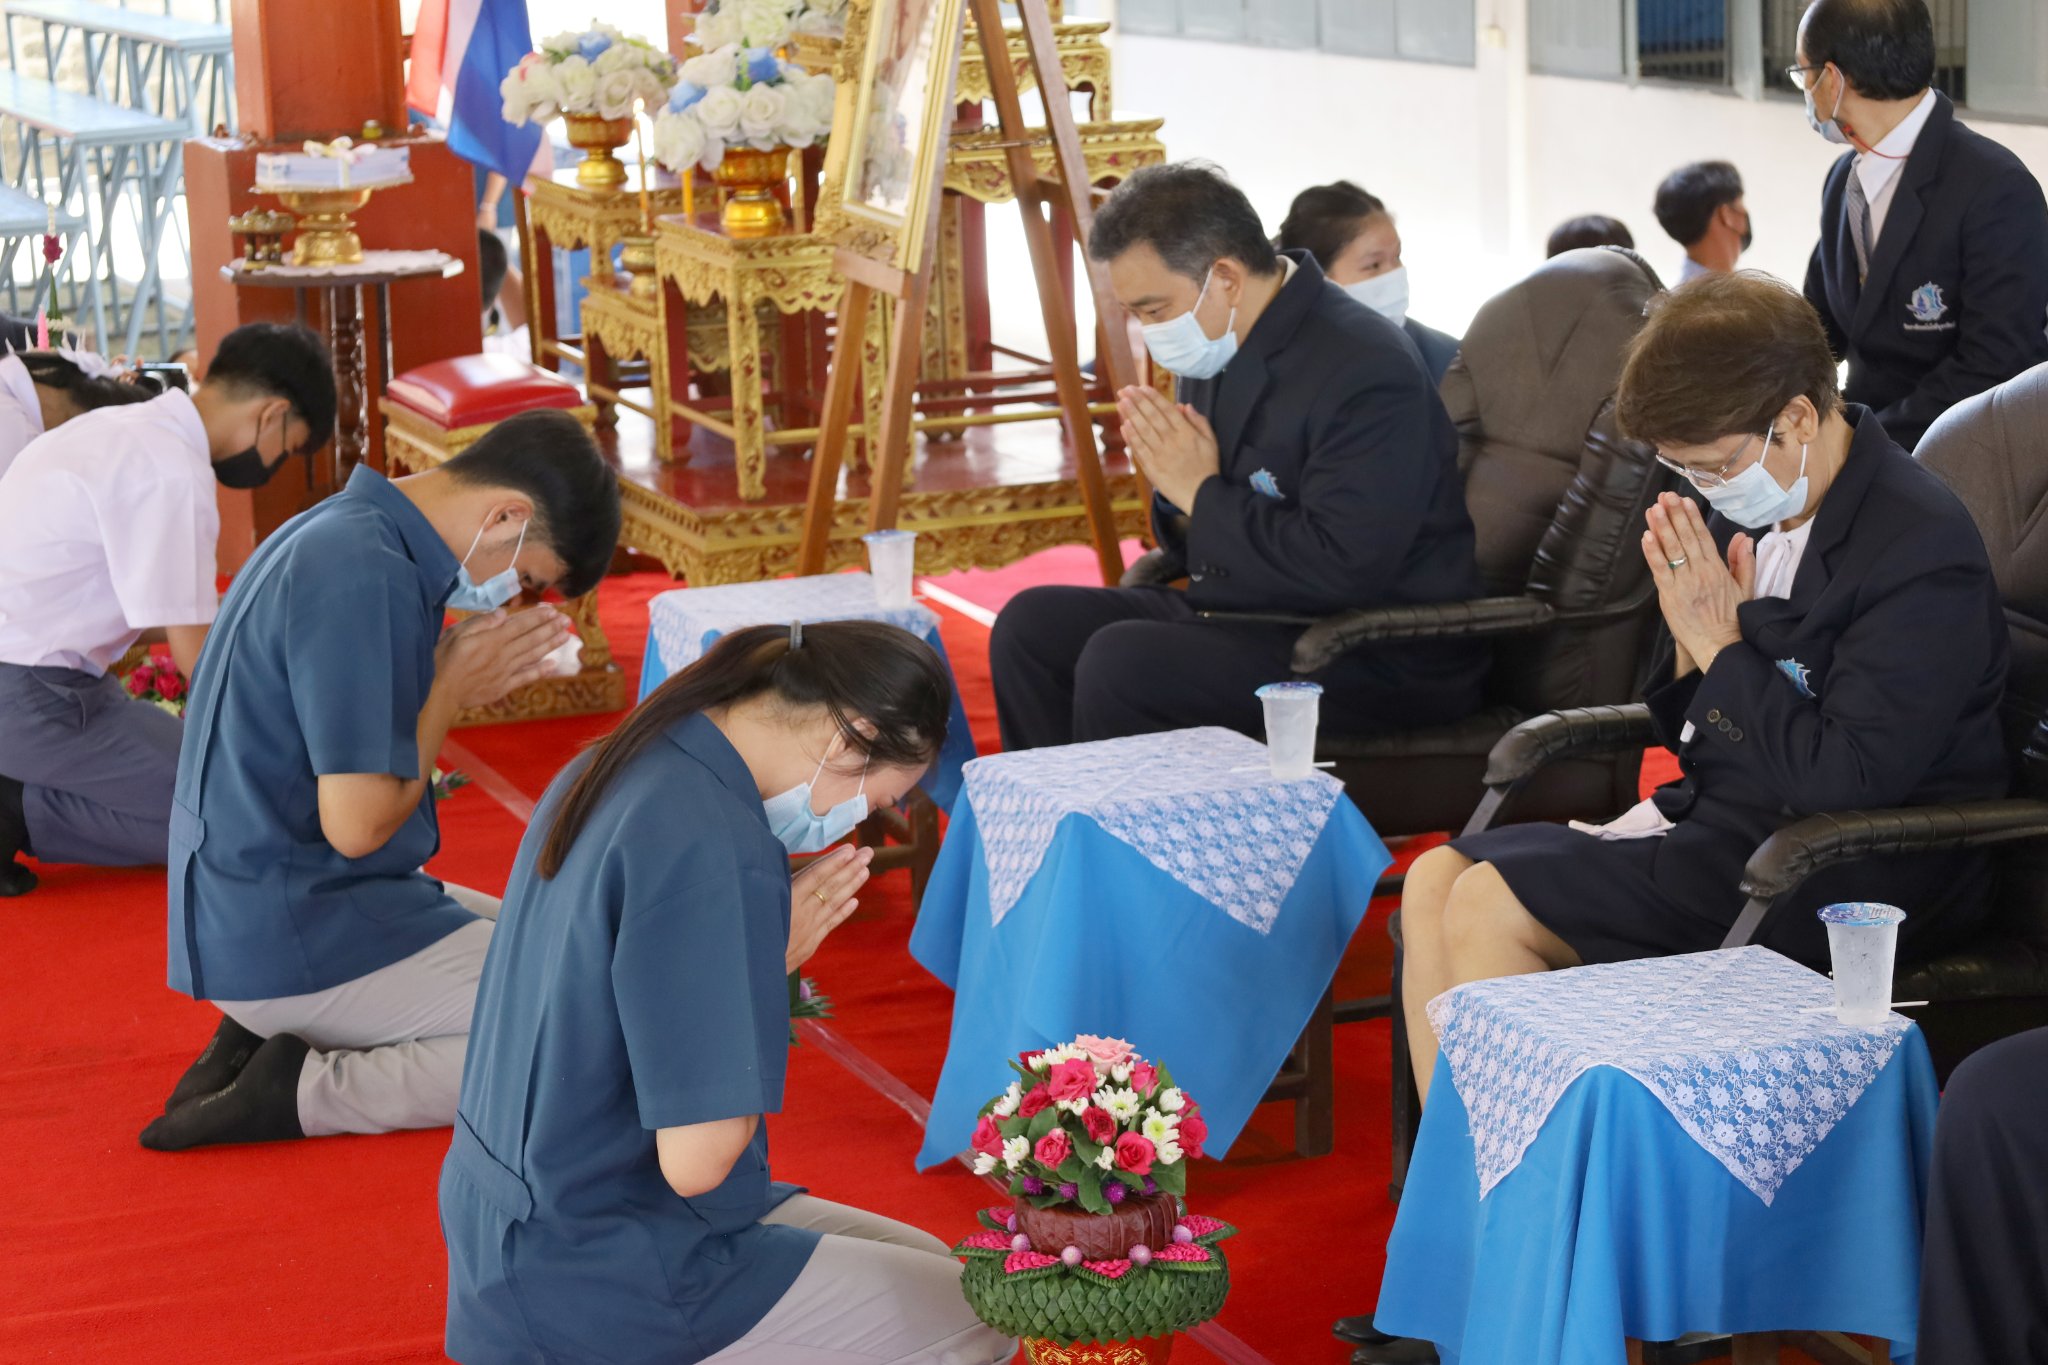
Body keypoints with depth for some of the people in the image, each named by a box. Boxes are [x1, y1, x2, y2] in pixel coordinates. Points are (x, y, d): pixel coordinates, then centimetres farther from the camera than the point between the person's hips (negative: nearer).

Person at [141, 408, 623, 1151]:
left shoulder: (342, 534, 11)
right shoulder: (367, 578, -22)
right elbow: (358, 823, -22)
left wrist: (452, 668, 5)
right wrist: (455, 687, -9)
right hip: (299, 942, -11)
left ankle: (267, 1041, 8)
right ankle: (307, 1089, -11)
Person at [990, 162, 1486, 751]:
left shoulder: (1366, 372, -21)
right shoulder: (1220, 349, 7)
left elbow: (1341, 567, -28)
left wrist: (1203, 495, -19)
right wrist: (1176, 495, -6)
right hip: (1241, 613, 9)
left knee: (1119, 659, -27)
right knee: (1030, 625, 2)